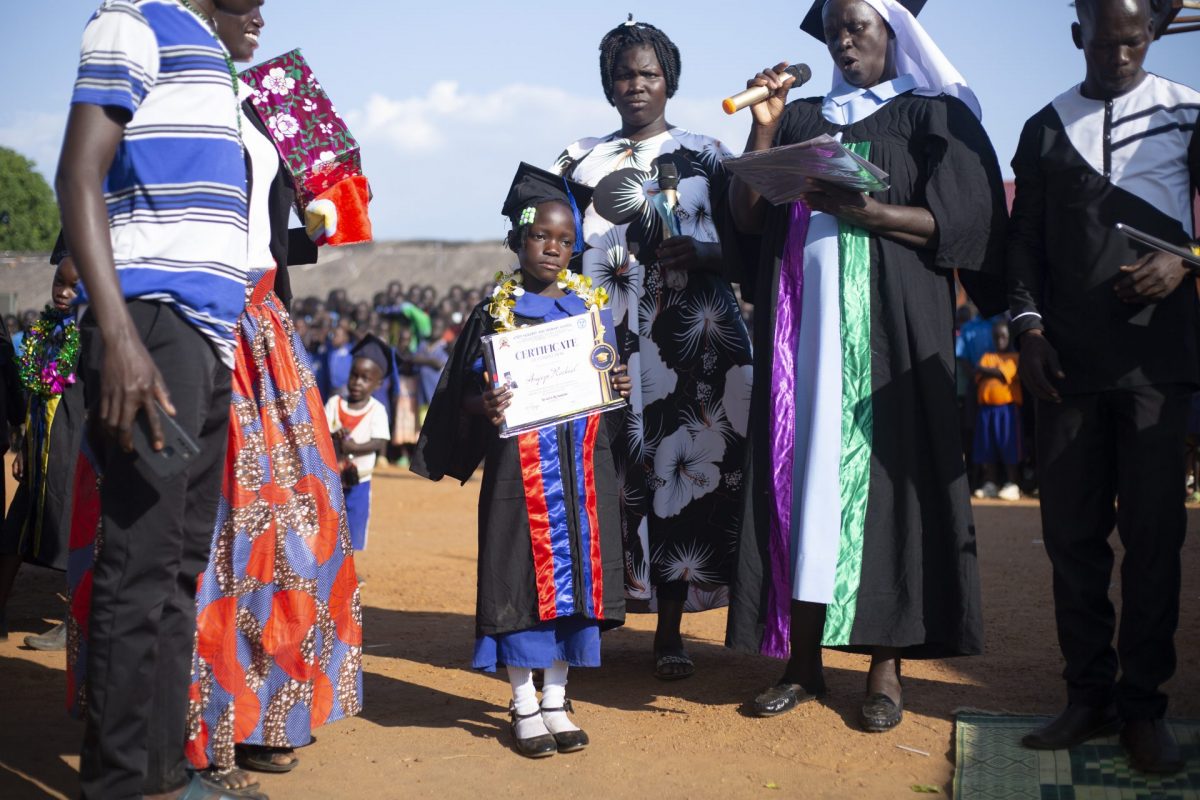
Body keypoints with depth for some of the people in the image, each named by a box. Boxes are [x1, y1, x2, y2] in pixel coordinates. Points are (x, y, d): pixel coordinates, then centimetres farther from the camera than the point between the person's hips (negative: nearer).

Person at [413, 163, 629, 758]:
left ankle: (556, 701, 20)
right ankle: (523, 707, 14)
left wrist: (621, 390, -4)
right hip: (519, 472, -3)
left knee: (574, 575, 6)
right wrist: (485, 408, -21)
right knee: (524, 580, -1)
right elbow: (469, 393, 0)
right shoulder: (496, 312, 1)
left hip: (581, 472, 3)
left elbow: (609, 381, 17)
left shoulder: (588, 307, 10)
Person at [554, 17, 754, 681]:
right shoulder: (581, 159, 16)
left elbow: (744, 245, 6)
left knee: (678, 466, -5)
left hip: (689, 337, -1)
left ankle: (671, 628, 2)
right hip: (605, 336, 1)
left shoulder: (705, 155, 11)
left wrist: (696, 254, -13)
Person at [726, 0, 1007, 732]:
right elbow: (747, 216, 10)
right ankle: (804, 662, 4)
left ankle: (886, 667, 1)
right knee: (804, 474, -1)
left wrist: (866, 211, -17)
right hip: (805, 319, 3)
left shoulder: (937, 115, 8)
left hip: (891, 322, -3)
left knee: (884, 473, -6)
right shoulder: (801, 118, 18)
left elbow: (963, 220, -4)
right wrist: (763, 126, 0)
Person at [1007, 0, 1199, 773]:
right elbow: (1025, 239, 11)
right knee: (1071, 528, 1)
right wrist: (1027, 326, -2)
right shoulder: (1045, 128, 14)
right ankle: (1089, 694, 9)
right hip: (1069, 359, 2)